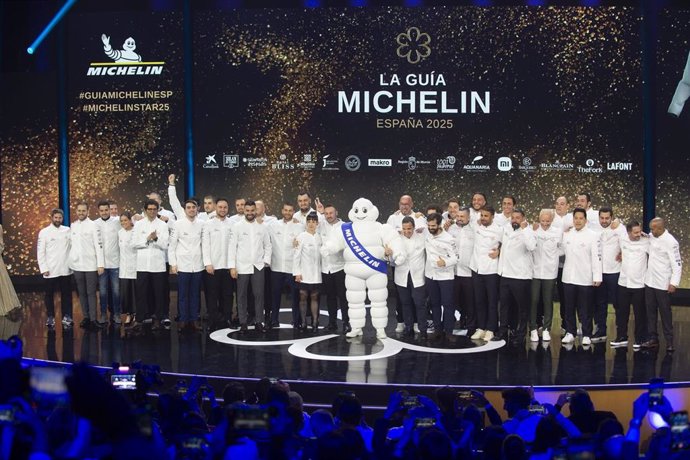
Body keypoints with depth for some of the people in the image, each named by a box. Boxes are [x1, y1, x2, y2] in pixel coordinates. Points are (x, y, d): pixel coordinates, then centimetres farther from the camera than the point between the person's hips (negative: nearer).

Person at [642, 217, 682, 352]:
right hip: (649, 282, 7)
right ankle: (652, 338, 18)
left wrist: (674, 283, -21)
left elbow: (677, 264, -15)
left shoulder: (670, 242, -15)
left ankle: (669, 341, 9)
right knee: (650, 312, 10)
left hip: (663, 284, -7)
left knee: (665, 313, 1)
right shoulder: (651, 237, 5)